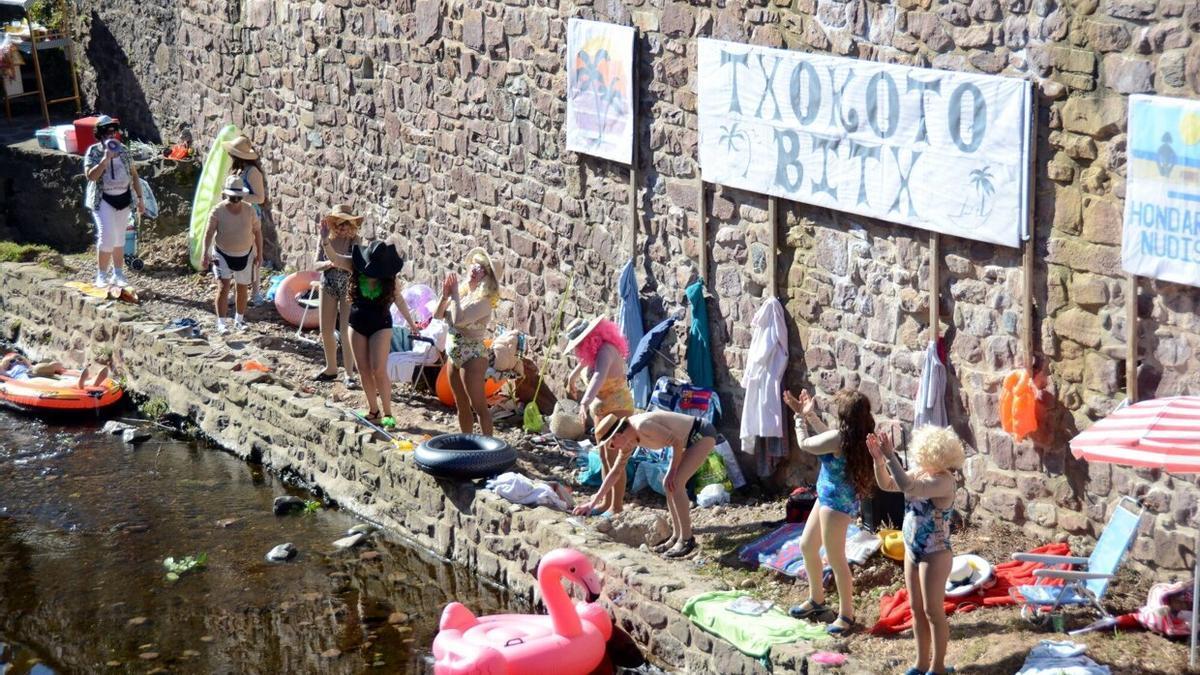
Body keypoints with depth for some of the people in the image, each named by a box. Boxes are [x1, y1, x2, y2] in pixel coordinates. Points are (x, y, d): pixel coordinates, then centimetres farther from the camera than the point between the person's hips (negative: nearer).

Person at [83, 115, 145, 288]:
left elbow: (133, 174, 13)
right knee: (107, 236, -13)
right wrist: (105, 159, -25)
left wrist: (140, 198, 9)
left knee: (119, 238, 11)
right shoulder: (93, 152, -5)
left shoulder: (123, 150, 8)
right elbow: (90, 175, -18)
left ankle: (118, 274, 20)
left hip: (123, 198, 4)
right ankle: (101, 275, -2)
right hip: (103, 200, -4)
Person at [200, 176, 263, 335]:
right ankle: (221, 323, -14)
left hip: (244, 255, 3)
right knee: (223, 287, -14)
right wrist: (206, 253, -23)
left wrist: (259, 253, 4)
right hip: (223, 254, -3)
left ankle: (239, 320, 31)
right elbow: (209, 232, -14)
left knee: (242, 288, 14)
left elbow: (257, 231, 4)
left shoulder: (249, 211, -5)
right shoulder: (218, 211, -13)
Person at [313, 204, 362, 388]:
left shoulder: (354, 241, -14)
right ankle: (331, 368, 31)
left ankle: (349, 374, 5)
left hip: (348, 288, -4)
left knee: (345, 332, -5)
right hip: (328, 286, 4)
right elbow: (317, 264, -1)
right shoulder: (325, 240, -5)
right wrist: (329, 263, -22)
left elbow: (354, 265, -25)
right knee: (326, 331, 12)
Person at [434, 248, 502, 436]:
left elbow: (458, 319, -29)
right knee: (462, 405, 16)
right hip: (454, 355, 8)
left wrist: (454, 295, -19)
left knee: (479, 405, -5)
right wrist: (445, 296, -9)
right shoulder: (462, 293, 6)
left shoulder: (483, 301, -17)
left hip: (473, 356, -8)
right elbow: (438, 315, 8)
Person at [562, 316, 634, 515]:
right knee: (604, 457, 14)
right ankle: (606, 502, 22)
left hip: (617, 407, -10)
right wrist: (573, 376, 45)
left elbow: (599, 377, -44)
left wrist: (584, 403, -56)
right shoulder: (595, 349, 4)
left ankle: (616, 507, -4)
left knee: (613, 457, -8)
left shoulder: (605, 351, -26)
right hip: (601, 408, 10)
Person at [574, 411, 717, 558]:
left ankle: (686, 539, -5)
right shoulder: (629, 440, 4)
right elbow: (615, 471, 13)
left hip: (703, 435, -9)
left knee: (675, 484, -13)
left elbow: (677, 442, -21)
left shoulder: (642, 426, -25)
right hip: (693, 438, 9)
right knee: (668, 484, 10)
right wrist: (593, 502, 13)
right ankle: (677, 536, 18)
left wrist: (672, 471, -10)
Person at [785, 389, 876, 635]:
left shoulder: (839, 438, -27)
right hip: (829, 499, 10)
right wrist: (809, 415, 19)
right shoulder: (856, 435, 0)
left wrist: (800, 417, 4)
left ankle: (846, 615, 10)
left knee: (835, 559, 0)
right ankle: (816, 600, 37)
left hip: (836, 503, -10)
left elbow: (804, 444, -11)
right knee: (807, 546, 21)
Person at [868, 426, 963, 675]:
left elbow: (909, 488, -38)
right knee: (917, 609, 16)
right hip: (912, 551, 8)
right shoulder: (920, 473, 1)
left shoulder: (944, 481, -24)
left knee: (933, 611, 3)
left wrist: (890, 456, -35)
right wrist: (878, 459, -6)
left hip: (934, 555, -8)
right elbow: (887, 484, 9)